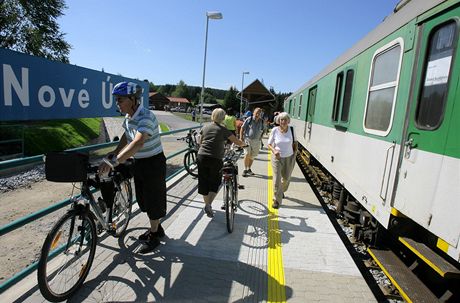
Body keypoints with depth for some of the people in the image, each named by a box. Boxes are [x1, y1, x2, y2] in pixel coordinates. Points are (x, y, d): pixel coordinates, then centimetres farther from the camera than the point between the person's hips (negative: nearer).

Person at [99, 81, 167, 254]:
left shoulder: (146, 117, -28)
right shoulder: (128, 116, -1)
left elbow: (138, 143, -42)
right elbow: (126, 137, 14)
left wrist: (113, 162, -48)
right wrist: (115, 153, 2)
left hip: (153, 163, -8)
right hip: (139, 162, 9)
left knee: (153, 200, 5)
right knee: (143, 199, 18)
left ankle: (154, 236, 25)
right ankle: (156, 228, 39)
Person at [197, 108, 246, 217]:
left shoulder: (205, 127, 9)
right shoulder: (223, 130, -2)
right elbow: (238, 142, -1)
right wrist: (243, 144, 21)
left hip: (201, 157, 4)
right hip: (215, 159, -4)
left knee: (203, 183, 16)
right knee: (215, 183, 13)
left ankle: (207, 205, 28)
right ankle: (208, 204, -2)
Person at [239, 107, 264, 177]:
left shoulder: (261, 122, 6)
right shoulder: (249, 120, -5)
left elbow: (262, 131, 18)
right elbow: (242, 128, -2)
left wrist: (260, 139, 11)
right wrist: (241, 138, -7)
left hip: (256, 141, 4)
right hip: (248, 139, -4)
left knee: (252, 156, 11)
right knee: (247, 154, -15)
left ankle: (249, 169, 26)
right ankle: (245, 169, -3)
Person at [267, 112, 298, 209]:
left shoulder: (291, 129, -7)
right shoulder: (275, 130, -12)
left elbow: (295, 142, 9)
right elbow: (269, 144, -5)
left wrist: (294, 154, 2)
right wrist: (274, 151, -23)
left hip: (289, 158, 2)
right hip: (277, 158, -2)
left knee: (286, 178, 16)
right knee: (277, 179, -3)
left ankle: (282, 191, 48)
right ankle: (276, 200, 13)